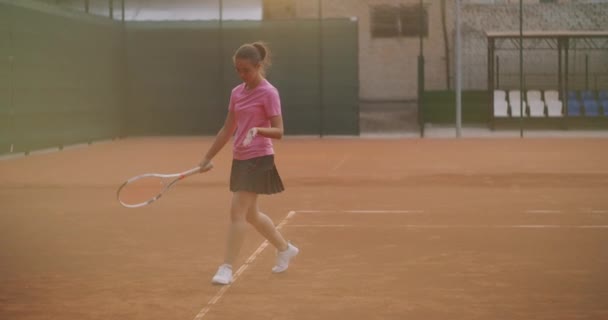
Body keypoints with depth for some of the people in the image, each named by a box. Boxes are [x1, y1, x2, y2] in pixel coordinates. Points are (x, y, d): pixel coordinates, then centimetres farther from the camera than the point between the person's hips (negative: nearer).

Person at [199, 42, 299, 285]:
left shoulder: (268, 93, -10)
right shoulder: (237, 93, 10)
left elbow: (278, 131, -15)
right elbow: (228, 130, 16)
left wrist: (258, 130, -35)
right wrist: (208, 157, 16)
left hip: (258, 160, -8)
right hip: (240, 159, 8)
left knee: (237, 212, -12)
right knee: (250, 214, 16)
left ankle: (226, 268, -8)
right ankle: (285, 249, 35)